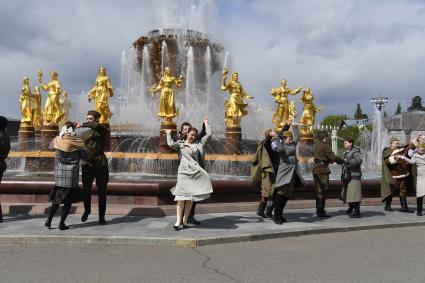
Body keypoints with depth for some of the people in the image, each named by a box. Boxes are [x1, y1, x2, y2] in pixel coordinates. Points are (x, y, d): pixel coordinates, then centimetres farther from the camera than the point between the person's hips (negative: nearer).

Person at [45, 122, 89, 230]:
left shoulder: (57, 140, 0)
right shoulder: (77, 141, -8)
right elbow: (85, 156, -5)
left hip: (59, 172, 3)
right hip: (72, 173, -3)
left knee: (57, 197, 17)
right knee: (69, 199, 5)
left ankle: (49, 220, 12)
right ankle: (62, 223, 3)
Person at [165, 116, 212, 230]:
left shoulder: (198, 144, 21)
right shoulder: (181, 145, 12)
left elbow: (208, 134, 23)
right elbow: (171, 144, -6)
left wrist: (206, 123, 30)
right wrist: (169, 134, 9)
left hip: (195, 173, 3)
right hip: (184, 172, -3)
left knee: (190, 197, 4)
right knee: (181, 197, -10)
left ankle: (185, 221, 9)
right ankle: (178, 221, -11)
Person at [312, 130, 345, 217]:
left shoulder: (316, 145, 14)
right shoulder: (325, 145, -11)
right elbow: (333, 157, -15)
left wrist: (329, 160, 23)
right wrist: (343, 161, -1)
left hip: (315, 168, 8)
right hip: (323, 169, -8)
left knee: (318, 190, 17)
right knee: (322, 191, -5)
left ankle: (318, 209, 26)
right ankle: (320, 212, -5)